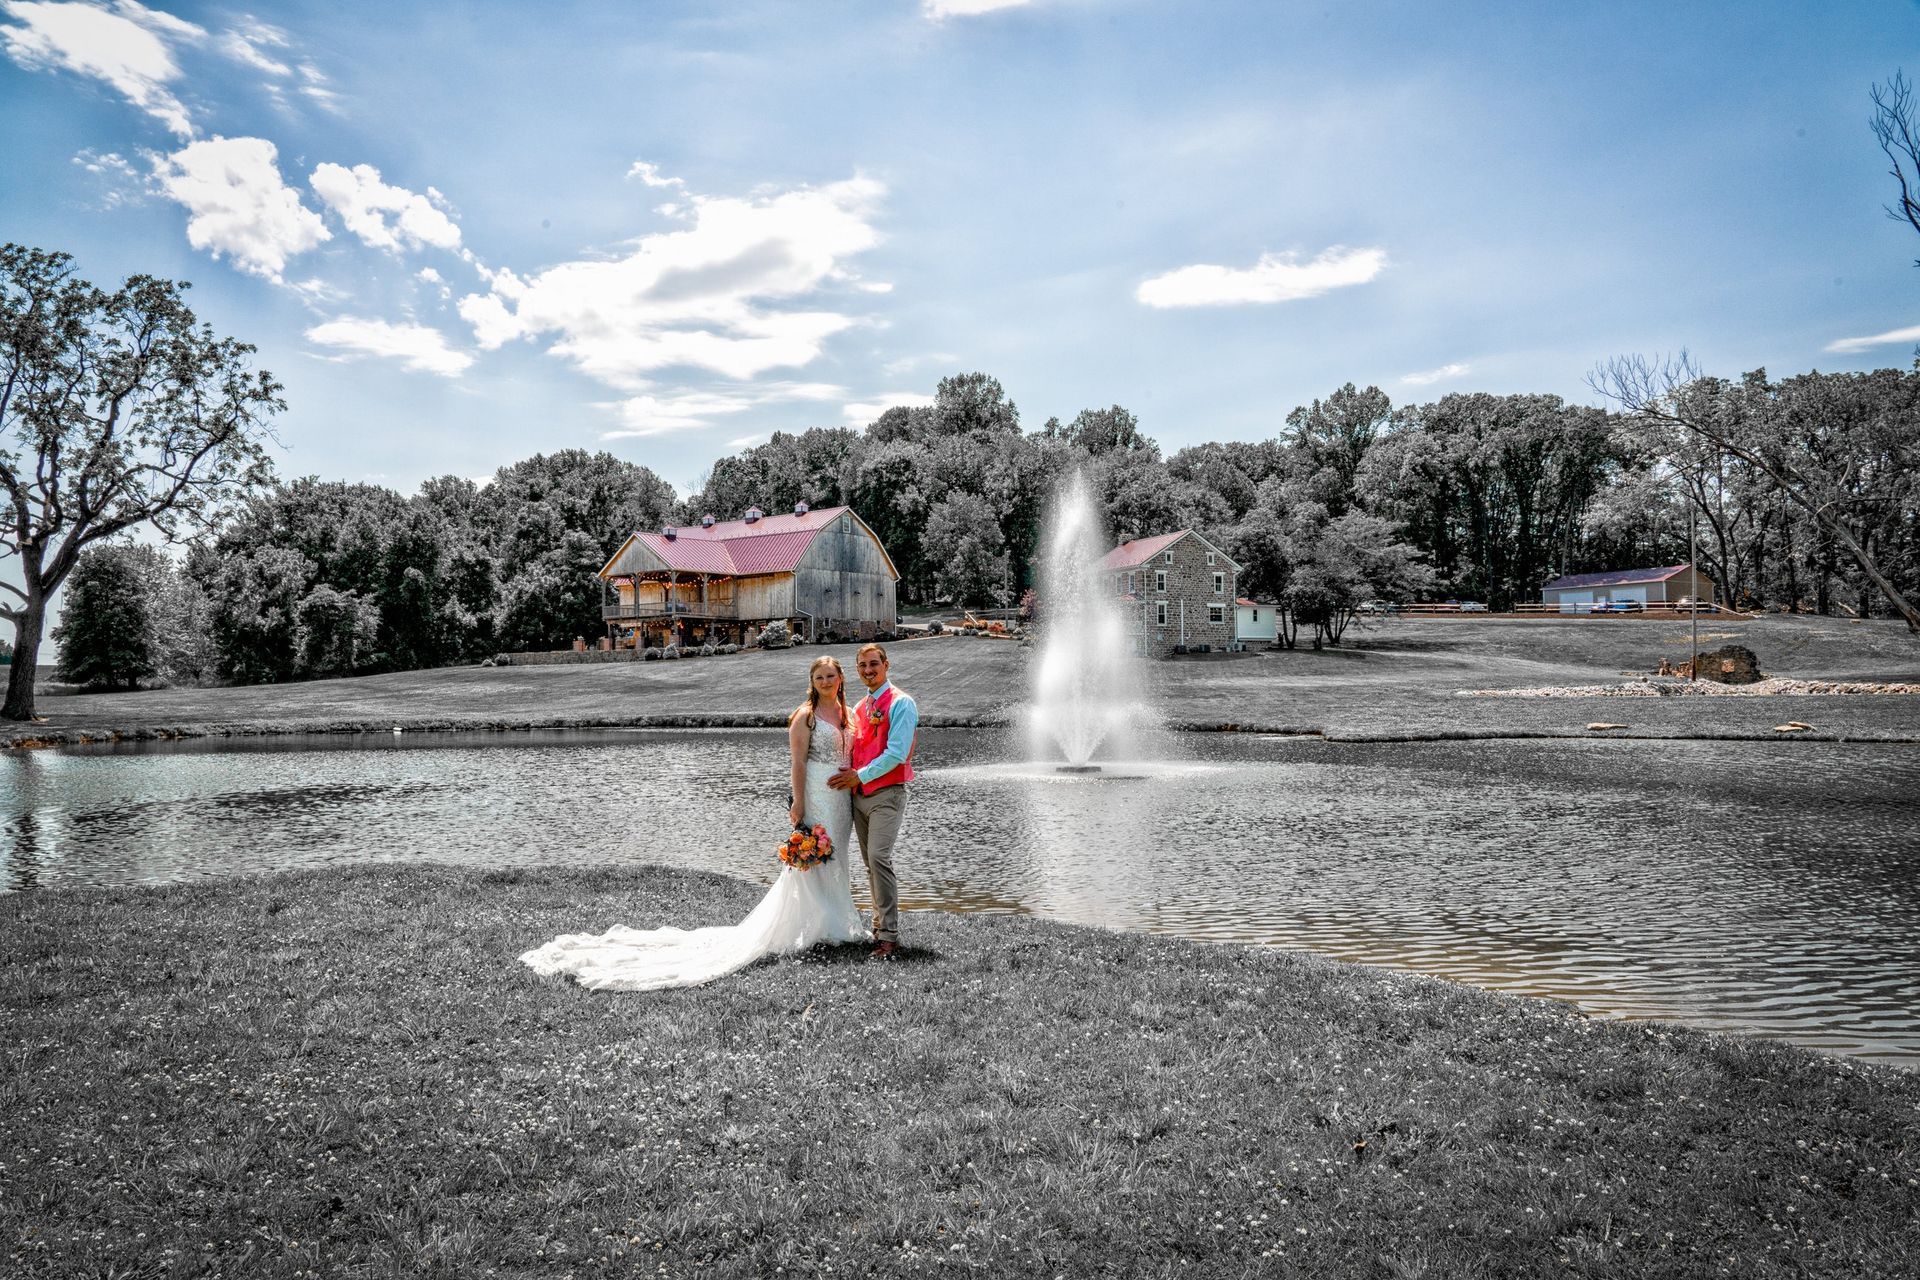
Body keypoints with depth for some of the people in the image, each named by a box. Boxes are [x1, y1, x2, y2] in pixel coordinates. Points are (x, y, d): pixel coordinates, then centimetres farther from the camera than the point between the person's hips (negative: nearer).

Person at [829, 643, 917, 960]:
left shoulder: (901, 703, -8)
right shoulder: (859, 708, 16)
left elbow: (897, 753, -15)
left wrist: (860, 775, -12)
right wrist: (849, 776, 6)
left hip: (887, 794, -8)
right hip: (859, 794, 8)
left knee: (879, 857, -18)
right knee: (871, 862, 10)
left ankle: (889, 936, -15)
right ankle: (880, 925, 18)